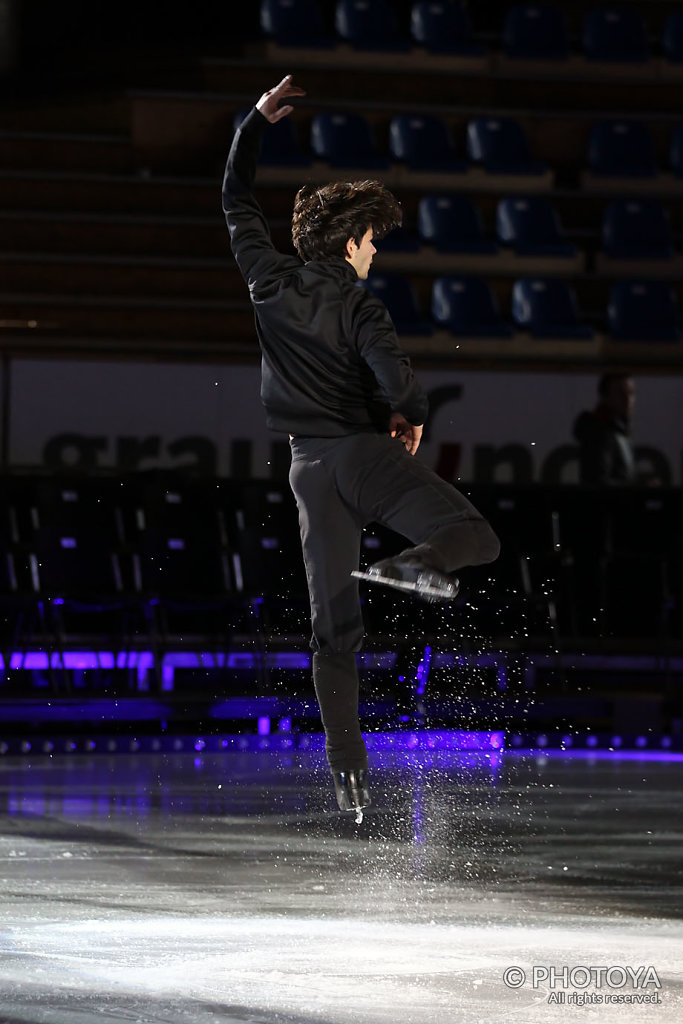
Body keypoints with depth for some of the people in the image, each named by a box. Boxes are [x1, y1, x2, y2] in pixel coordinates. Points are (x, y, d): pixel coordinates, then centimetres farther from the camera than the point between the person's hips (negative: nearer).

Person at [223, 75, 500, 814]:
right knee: (477, 539, 5)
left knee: (333, 624, 4)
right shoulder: (358, 307, -7)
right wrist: (413, 416, 2)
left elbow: (236, 199, 17)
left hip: (310, 467, 5)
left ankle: (347, 766, -4)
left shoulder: (270, 282, 5)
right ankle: (414, 564, -28)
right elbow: (396, 379, -21)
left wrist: (257, 123, 26)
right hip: (367, 453, -5)